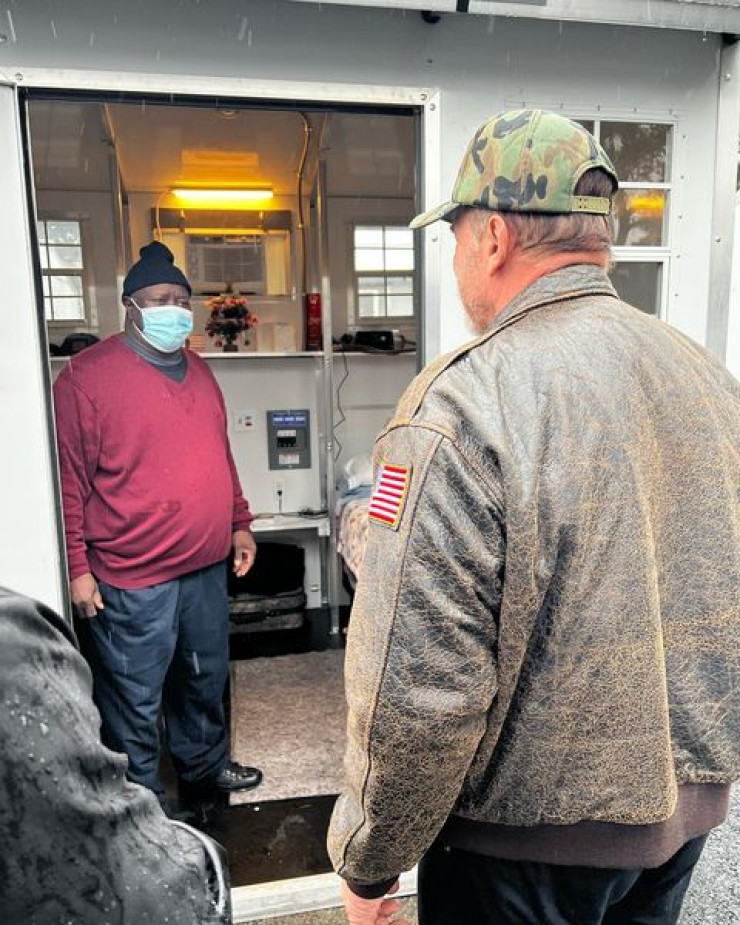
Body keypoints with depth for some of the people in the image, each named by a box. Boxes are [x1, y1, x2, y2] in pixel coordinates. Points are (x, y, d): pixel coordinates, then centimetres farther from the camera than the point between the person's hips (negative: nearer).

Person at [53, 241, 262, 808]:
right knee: (135, 702, 9)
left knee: (207, 679, 23)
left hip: (207, 567, 7)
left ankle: (205, 768, 47)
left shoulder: (198, 371, 9)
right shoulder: (88, 376, -12)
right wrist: (76, 566, -13)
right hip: (131, 580, -7)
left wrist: (240, 524, 16)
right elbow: (69, 479, -13)